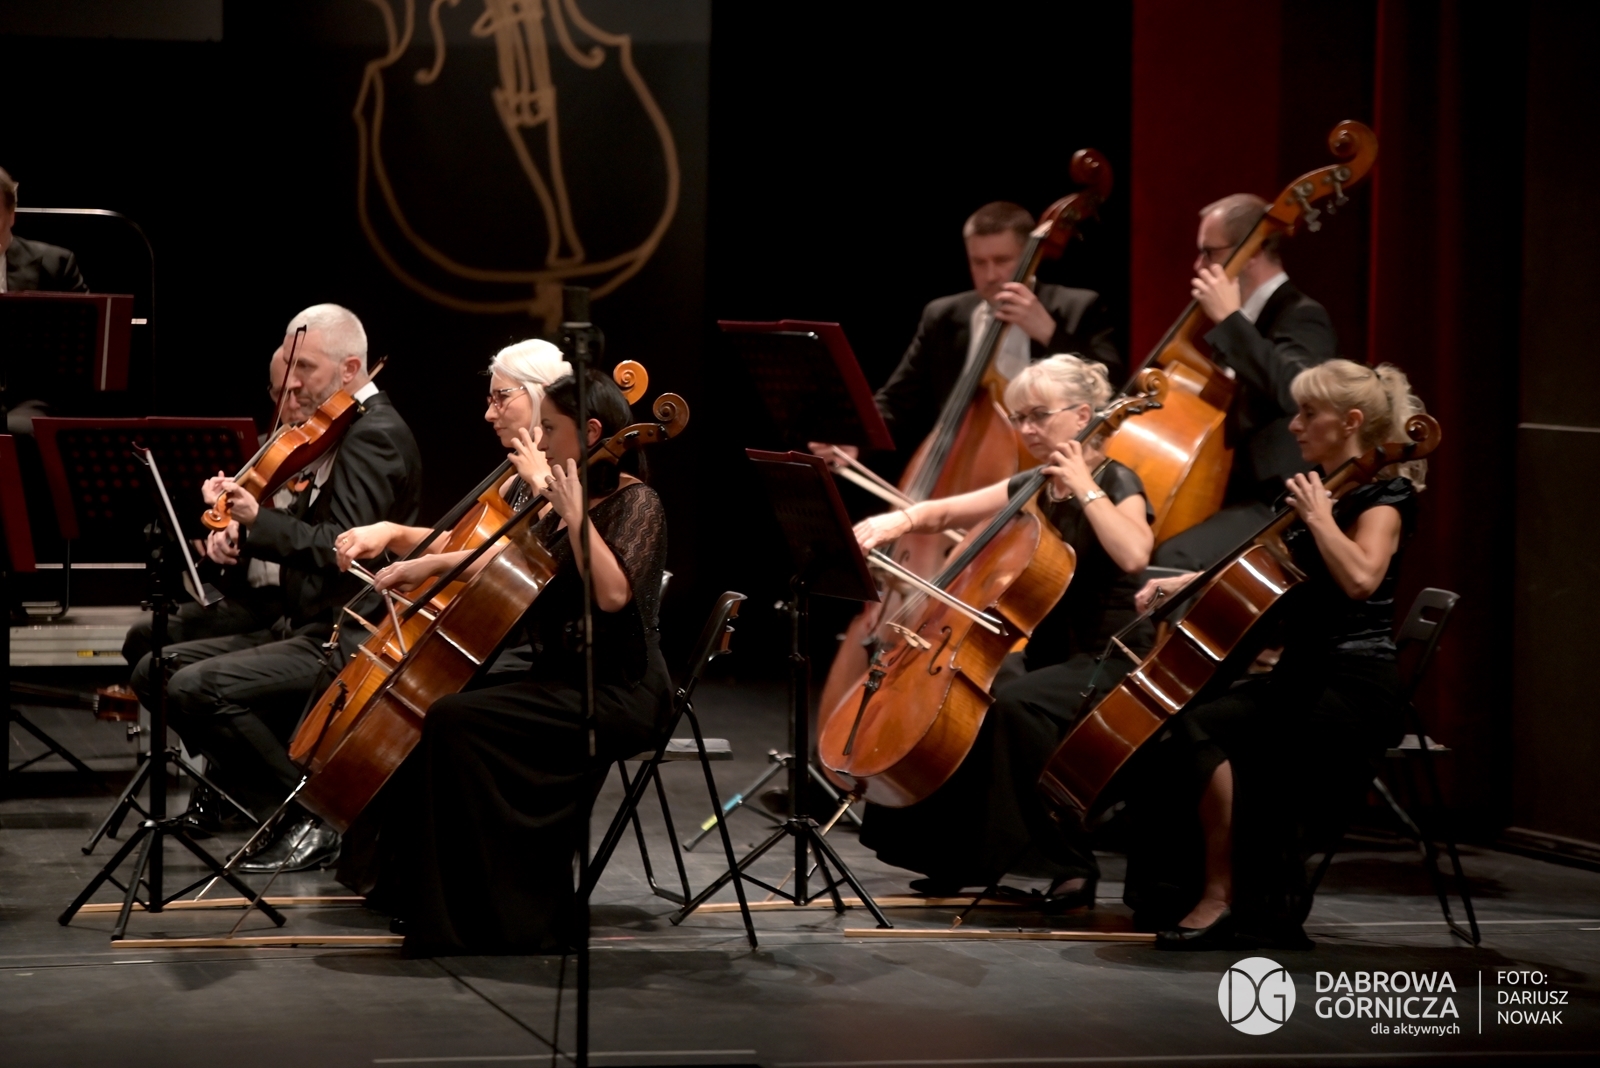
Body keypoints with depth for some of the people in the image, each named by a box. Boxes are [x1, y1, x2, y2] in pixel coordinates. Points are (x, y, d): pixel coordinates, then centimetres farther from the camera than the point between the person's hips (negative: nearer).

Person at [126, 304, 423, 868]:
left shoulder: (377, 434, -15)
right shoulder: (331, 432, 15)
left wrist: (258, 520, -30)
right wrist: (239, 538, 0)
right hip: (299, 625, 10)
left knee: (197, 687, -25)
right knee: (156, 670, 5)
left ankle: (311, 821, -14)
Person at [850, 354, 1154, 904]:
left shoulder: (1116, 483, -10)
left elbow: (1133, 555, -30)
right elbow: (947, 512, 12)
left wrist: (1084, 486, -24)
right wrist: (901, 519, -9)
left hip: (1107, 664, -8)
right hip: (1046, 657, 8)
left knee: (1015, 704, -33)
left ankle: (1071, 865, -26)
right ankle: (960, 853, 10)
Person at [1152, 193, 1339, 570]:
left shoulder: (1301, 318, -10)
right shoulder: (1253, 319, 18)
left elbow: (1292, 389, -33)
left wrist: (1229, 319, -26)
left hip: (1275, 505, -10)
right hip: (1236, 497, 10)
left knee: (1173, 559, -33)